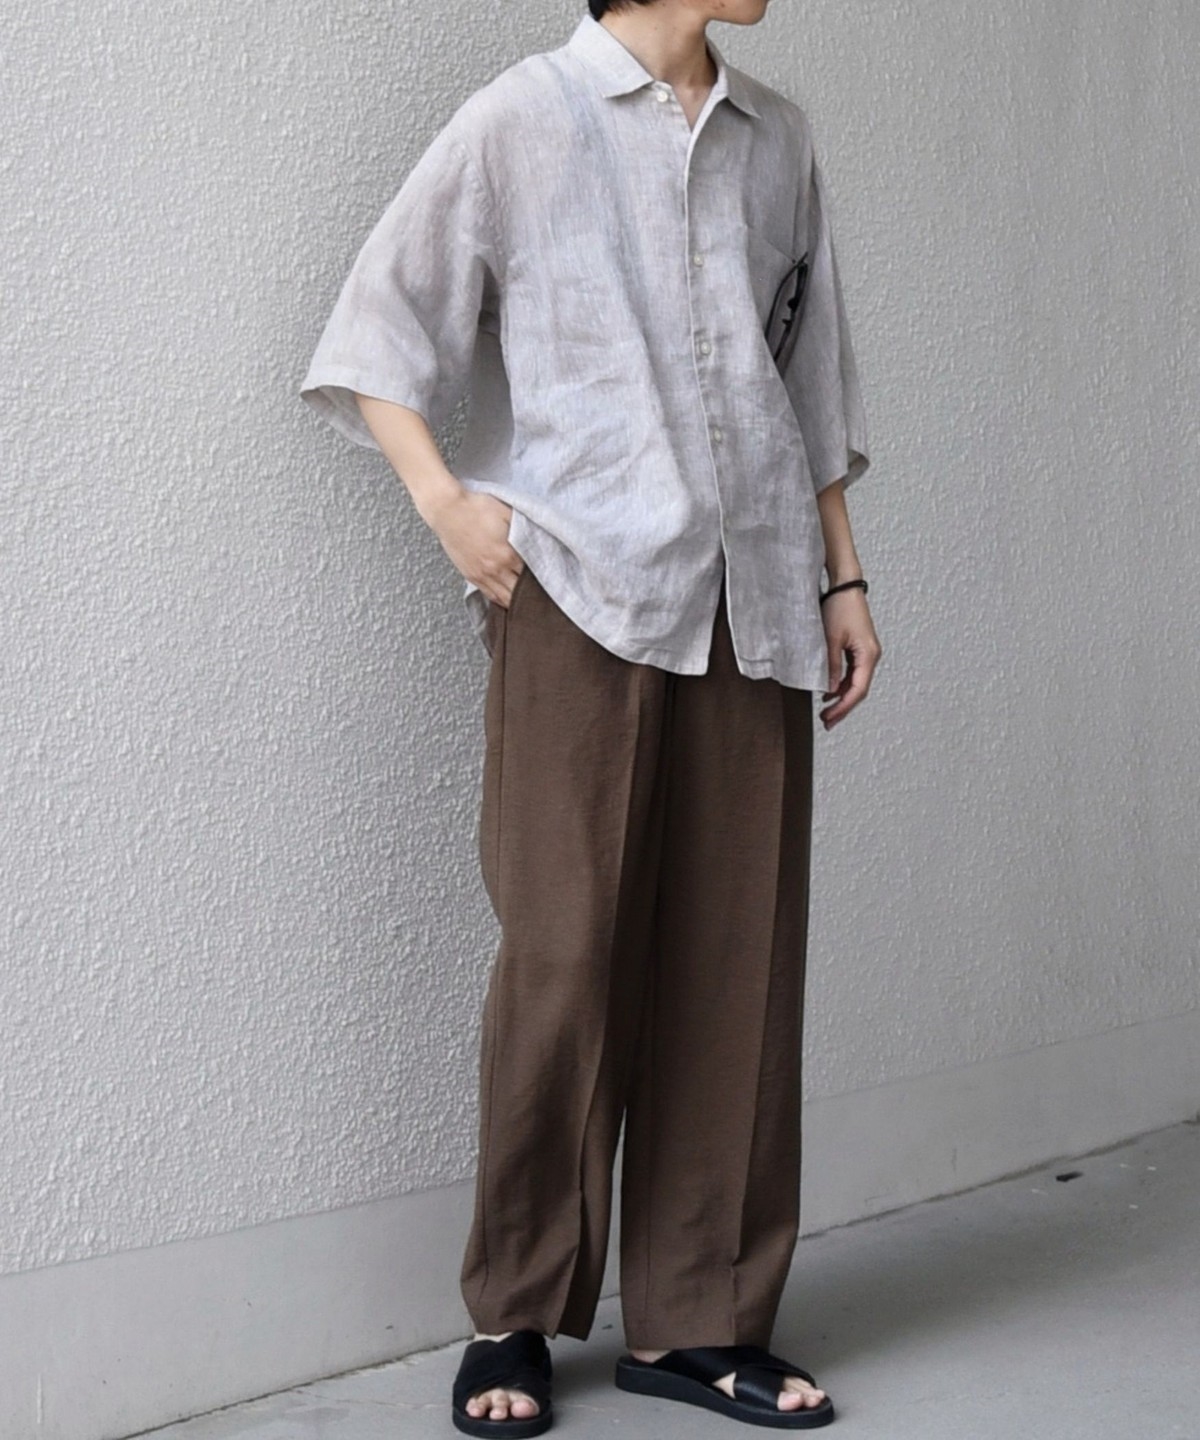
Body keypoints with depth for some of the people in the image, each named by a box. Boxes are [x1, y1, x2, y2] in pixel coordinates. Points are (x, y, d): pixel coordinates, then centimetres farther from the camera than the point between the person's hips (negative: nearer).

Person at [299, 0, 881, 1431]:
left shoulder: (777, 141, 17)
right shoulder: (522, 119, 4)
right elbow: (376, 326, 3)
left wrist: (844, 575, 17)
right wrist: (444, 498, -10)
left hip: (753, 602, 4)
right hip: (581, 593, -4)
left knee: (737, 960, 2)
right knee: (566, 954, -6)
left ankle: (697, 1321, 13)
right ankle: (513, 1318, 10)